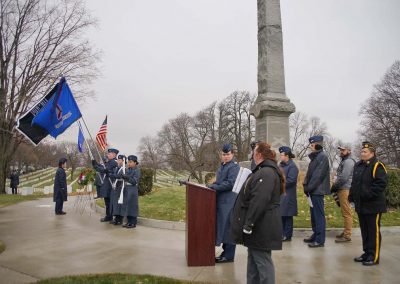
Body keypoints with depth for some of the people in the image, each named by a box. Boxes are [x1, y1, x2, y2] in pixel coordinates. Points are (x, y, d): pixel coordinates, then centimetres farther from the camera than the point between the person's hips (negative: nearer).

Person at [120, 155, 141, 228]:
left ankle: (133, 223, 6)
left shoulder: (137, 170, -8)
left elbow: (134, 181, -17)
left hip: (133, 190, -7)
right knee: (126, 205, 10)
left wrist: (126, 177, -27)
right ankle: (129, 221, 21)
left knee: (132, 206, -3)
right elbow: (126, 179, 13)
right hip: (126, 189, 7)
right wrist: (121, 175, -6)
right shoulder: (128, 170, 12)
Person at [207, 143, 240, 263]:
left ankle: (229, 256, 9)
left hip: (229, 202, -9)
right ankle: (225, 251, 27)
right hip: (221, 201, 9)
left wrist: (214, 187, -15)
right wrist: (212, 185, 7)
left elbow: (230, 184, -18)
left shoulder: (234, 167, -11)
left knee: (228, 227, -2)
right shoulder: (222, 166, 16)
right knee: (223, 227, 15)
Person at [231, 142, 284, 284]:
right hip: (259, 225, 10)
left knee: (262, 260, -1)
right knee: (253, 259, 18)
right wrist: (248, 223, 21)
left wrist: (248, 224, -24)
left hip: (261, 227, -10)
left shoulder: (266, 173, -20)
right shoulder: (264, 171, 15)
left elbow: (259, 201, -28)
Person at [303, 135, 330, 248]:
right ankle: (315, 235, 27)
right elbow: (310, 173, 15)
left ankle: (320, 240, 2)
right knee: (314, 214, 16)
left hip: (317, 191, -9)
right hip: (313, 191, 9)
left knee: (319, 215, -4)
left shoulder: (322, 157, -13)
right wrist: (306, 185, 3)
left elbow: (318, 175, -19)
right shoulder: (315, 157, 16)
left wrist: (309, 188, -15)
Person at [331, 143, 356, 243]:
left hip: (345, 190, -10)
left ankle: (347, 236, -3)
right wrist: (335, 187, 12)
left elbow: (343, 178, -19)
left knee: (346, 212, -6)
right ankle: (345, 231, 23)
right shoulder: (344, 161, 20)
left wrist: (334, 187, -10)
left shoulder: (348, 161, -12)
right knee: (345, 212, 15)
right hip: (342, 189, 10)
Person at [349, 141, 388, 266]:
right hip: (361, 205, 8)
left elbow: (381, 184, -21)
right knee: (364, 230, 15)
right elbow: (354, 183, 22)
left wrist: (369, 194, -25)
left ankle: (374, 257, 9)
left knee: (374, 231, 1)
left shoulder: (377, 166, -12)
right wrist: (352, 195, 11)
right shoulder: (358, 166, 14)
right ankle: (367, 253, 27)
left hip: (373, 206, -8)